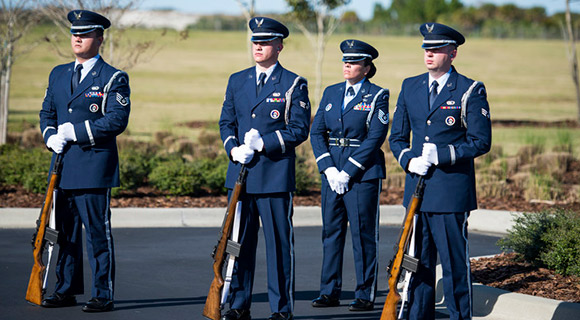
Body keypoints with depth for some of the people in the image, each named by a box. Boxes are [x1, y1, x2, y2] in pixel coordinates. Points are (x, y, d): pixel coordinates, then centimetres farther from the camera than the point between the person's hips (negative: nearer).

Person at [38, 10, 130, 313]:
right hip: (63, 166, 6)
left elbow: (117, 120, -13)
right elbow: (47, 113, 19)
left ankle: (103, 295, 2)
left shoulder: (114, 79, -3)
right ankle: (66, 290, 20)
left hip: (94, 167, -6)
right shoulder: (58, 74, 16)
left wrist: (74, 131, -16)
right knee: (65, 231, 11)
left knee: (98, 233, -4)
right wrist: (51, 137, -2)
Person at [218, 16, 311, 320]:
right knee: (239, 240, 7)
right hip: (240, 172, 4)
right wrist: (234, 149, -5)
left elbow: (299, 129, -5)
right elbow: (226, 122, 14)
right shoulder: (237, 80, 13)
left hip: (276, 173, -4)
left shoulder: (294, 84, 0)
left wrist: (263, 143, -15)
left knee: (279, 242, 0)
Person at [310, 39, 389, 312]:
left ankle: (366, 295, 6)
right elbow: (316, 132, 8)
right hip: (332, 172, 5)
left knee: (363, 233, -1)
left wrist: (348, 172, -15)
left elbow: (375, 138, -11)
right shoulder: (331, 93, 12)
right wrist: (329, 169, -6)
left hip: (364, 173, -5)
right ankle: (329, 292, 15)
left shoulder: (377, 96, -3)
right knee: (331, 231, 7)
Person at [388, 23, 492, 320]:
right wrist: (409, 160, -4)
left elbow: (481, 142, -6)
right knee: (418, 262, 8)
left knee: (455, 263, -2)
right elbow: (397, 136, 16)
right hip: (416, 188, 5)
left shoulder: (471, 91, -2)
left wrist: (441, 154, -15)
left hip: (452, 190, -5)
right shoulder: (410, 87, 13)